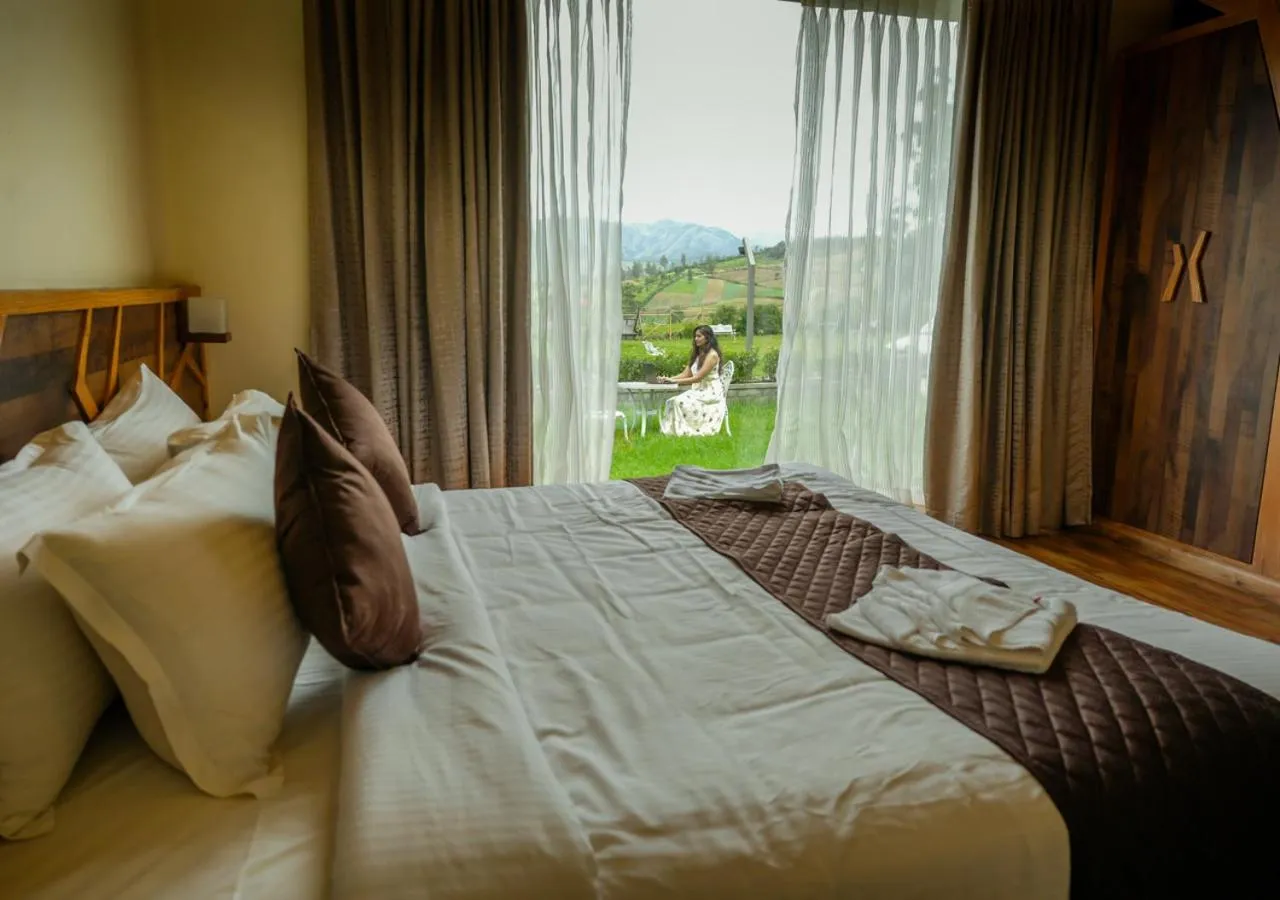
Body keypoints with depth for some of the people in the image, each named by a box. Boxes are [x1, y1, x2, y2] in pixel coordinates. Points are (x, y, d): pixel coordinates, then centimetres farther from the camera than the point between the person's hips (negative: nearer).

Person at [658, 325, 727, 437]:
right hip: (698, 390, 8)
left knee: (681, 402, -28)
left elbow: (697, 378, -18)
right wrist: (668, 379, -8)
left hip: (711, 393, -8)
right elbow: (685, 374, 9)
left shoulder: (712, 355, -12)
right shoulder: (696, 354, 15)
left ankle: (683, 430, -20)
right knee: (672, 401, -18)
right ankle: (675, 430, -22)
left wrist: (674, 381, -20)